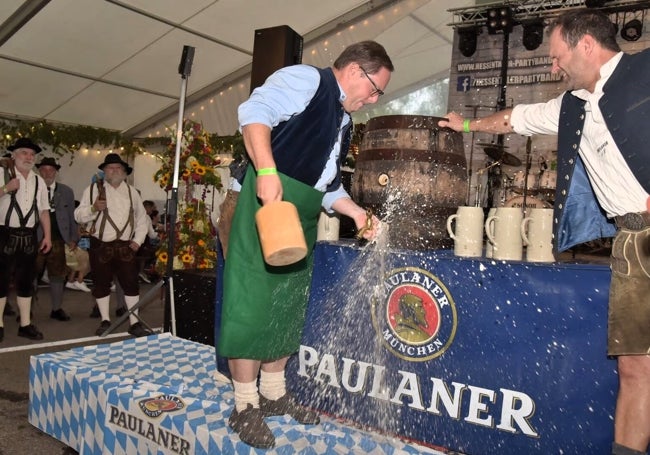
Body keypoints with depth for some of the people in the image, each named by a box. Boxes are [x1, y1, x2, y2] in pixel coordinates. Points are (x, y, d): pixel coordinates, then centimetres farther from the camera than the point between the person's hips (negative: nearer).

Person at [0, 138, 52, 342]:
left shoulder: (38, 181, 12)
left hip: (29, 237, 5)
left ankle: (25, 324, 18)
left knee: (26, 281, 10)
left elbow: (44, 210, 12)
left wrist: (47, 236, 8)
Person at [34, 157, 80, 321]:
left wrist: (73, 239, 5)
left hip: (58, 240, 2)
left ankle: (57, 309, 18)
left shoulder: (66, 192, 10)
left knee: (58, 275, 8)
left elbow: (72, 217, 11)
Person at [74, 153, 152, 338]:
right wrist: (93, 208, -21)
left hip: (126, 246, 2)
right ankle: (105, 321, 22)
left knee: (131, 283, 1)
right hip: (101, 246, -2)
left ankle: (134, 322, 10)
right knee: (101, 284, 7)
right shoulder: (93, 189, 1)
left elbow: (141, 218, 17)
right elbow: (79, 215, -2)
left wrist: (138, 239, 6)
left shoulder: (132, 192, 11)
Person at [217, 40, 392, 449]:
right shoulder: (306, 79, -2)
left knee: (288, 305, 12)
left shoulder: (343, 122, 22)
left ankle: (273, 393, 27)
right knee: (252, 302, -5)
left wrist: (358, 213, 13)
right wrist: (267, 171, -31)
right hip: (269, 201, -9)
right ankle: (245, 406, 8)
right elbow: (255, 112, -20)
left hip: (303, 217, 9)